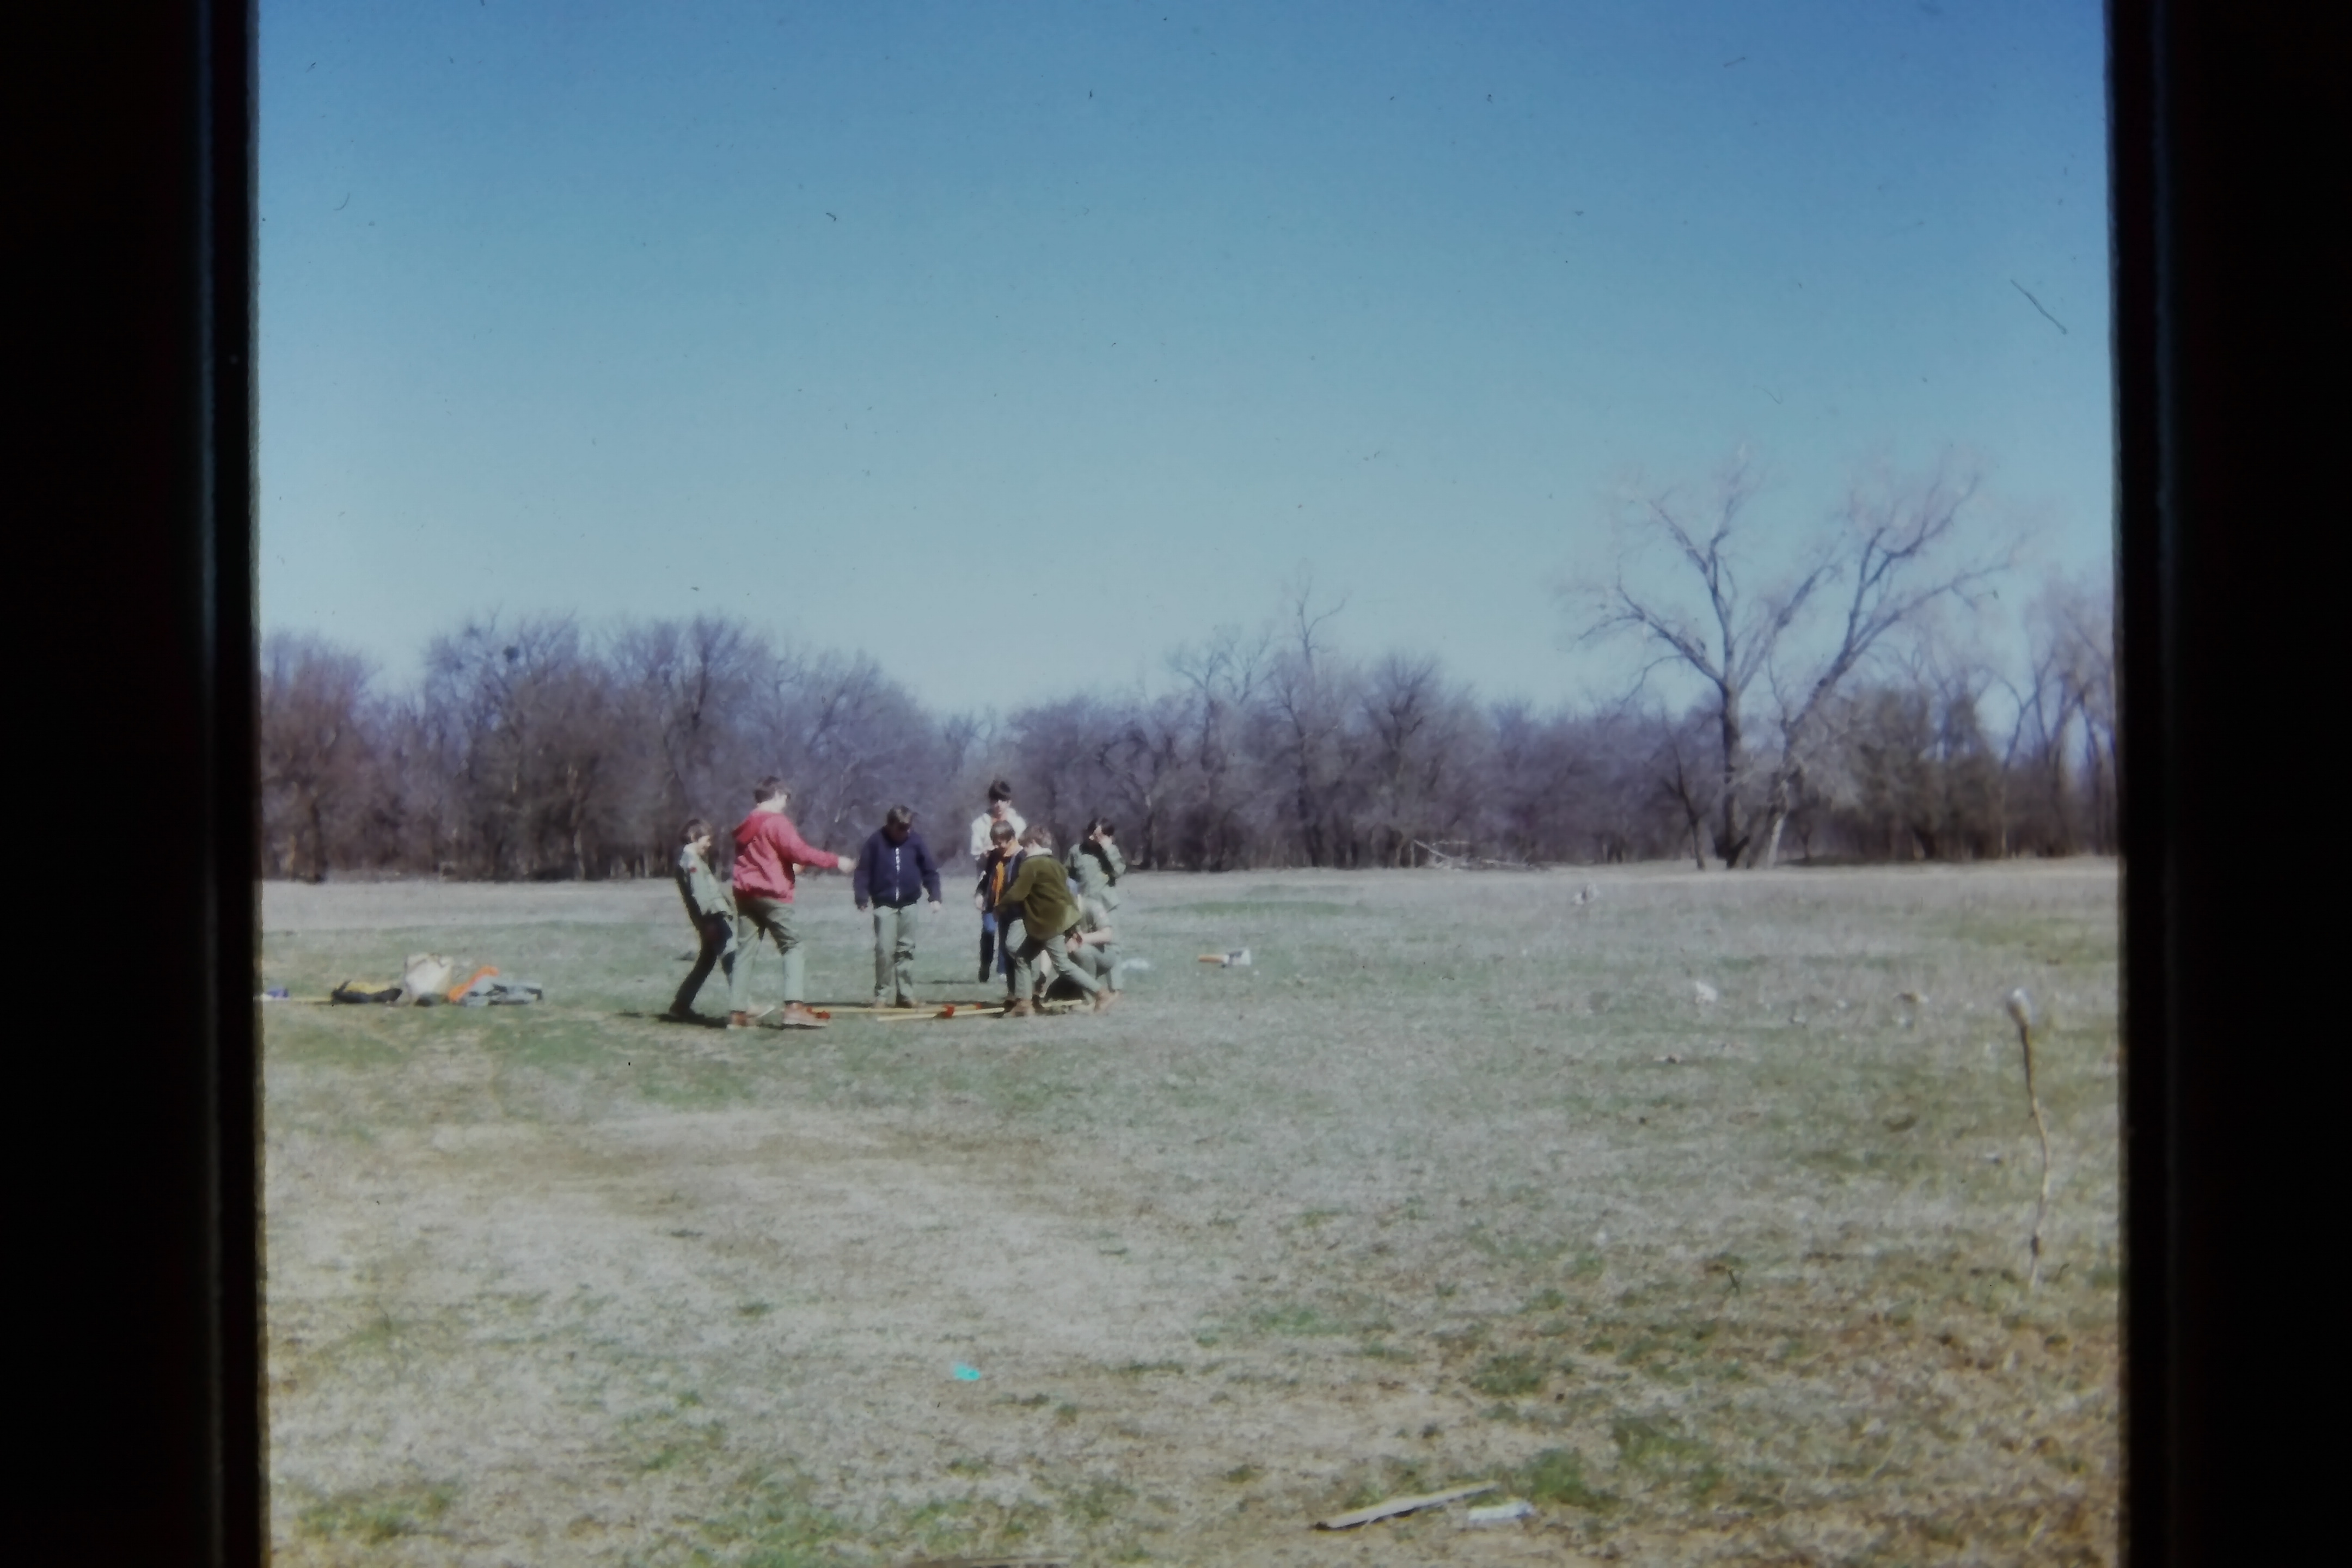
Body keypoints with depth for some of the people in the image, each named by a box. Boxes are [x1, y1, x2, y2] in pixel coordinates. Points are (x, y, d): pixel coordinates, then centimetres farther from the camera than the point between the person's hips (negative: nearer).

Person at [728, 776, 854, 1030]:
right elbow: (800, 851, -18)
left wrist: (789, 866, 26)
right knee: (793, 946, -3)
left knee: (744, 950, 7)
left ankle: (739, 1012, 3)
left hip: (745, 893, 7)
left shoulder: (745, 826, 17)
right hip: (772, 894, -7)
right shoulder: (777, 822, -8)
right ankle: (795, 1007, -17)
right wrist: (835, 861, -12)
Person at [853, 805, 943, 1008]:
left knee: (906, 950, 8)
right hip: (884, 905, -2)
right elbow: (863, 870, -4)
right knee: (884, 950, -7)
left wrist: (935, 897, -2)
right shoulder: (876, 842, -6)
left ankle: (906, 994, 15)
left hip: (908, 904, 2)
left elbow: (930, 870, 5)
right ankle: (884, 995, 2)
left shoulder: (916, 841, 0)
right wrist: (862, 897, -13)